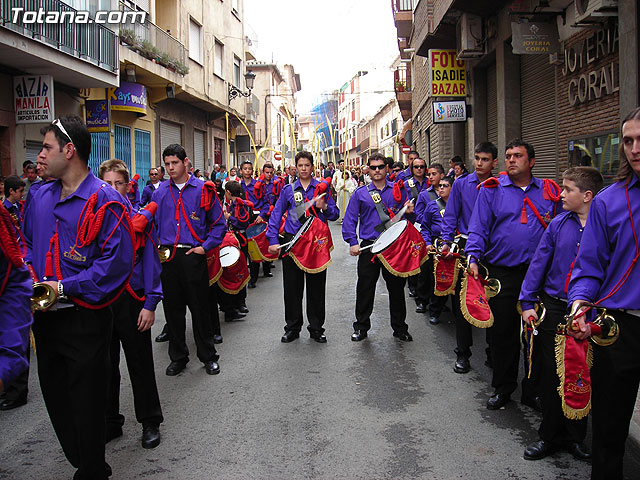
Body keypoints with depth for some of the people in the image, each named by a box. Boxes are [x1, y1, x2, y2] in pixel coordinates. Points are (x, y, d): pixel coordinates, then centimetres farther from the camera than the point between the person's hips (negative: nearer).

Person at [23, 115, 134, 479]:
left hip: (84, 321, -7)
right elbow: (29, 244, 22)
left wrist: (65, 287, -20)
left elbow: (117, 261, -21)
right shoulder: (41, 197, 8)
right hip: (45, 317, 8)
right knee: (55, 396, 19)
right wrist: (30, 274, 2)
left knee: (86, 405, 5)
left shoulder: (104, 201, -15)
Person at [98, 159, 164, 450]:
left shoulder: (141, 218, -3)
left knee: (140, 363, 6)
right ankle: (110, 422, 28)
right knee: (105, 365, 13)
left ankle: (150, 423, 21)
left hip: (131, 299, -3)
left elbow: (151, 263, -3)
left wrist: (149, 304, -9)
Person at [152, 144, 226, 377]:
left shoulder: (203, 190, 0)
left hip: (193, 255, -3)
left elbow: (219, 224, 3)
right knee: (172, 308, 10)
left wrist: (206, 246, -6)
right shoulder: (160, 192, 8)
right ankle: (178, 356, 25)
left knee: (200, 307, 4)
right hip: (167, 257, 3)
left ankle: (208, 356, 19)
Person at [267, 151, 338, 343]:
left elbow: (335, 214, 6)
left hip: (316, 242, 0)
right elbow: (276, 215, 5)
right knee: (292, 287, 5)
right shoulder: (288, 189, 7)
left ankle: (316, 328, 19)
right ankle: (292, 328, 19)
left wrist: (324, 207, -16)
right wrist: (273, 240, -5)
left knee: (316, 287, 6)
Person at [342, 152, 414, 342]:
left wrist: (410, 212, -10)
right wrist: (353, 242, -6)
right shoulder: (360, 193, 5)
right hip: (368, 247, 0)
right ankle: (361, 327, 19)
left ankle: (400, 328, 21)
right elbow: (349, 220, 4)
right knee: (365, 289, 5)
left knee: (396, 287, 8)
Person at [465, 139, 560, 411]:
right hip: (502, 273, -1)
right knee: (502, 332, 6)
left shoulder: (549, 191, 9)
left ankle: (534, 389, 24)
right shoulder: (492, 190, 3)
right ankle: (502, 388, 22)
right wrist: (473, 257, -16)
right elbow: (478, 228, -3)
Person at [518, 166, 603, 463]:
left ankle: (575, 436, 29)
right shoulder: (559, 224, 1)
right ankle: (550, 436, 26)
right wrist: (527, 302, 0)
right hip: (553, 308, 2)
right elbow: (539, 262, 4)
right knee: (550, 375, 9)